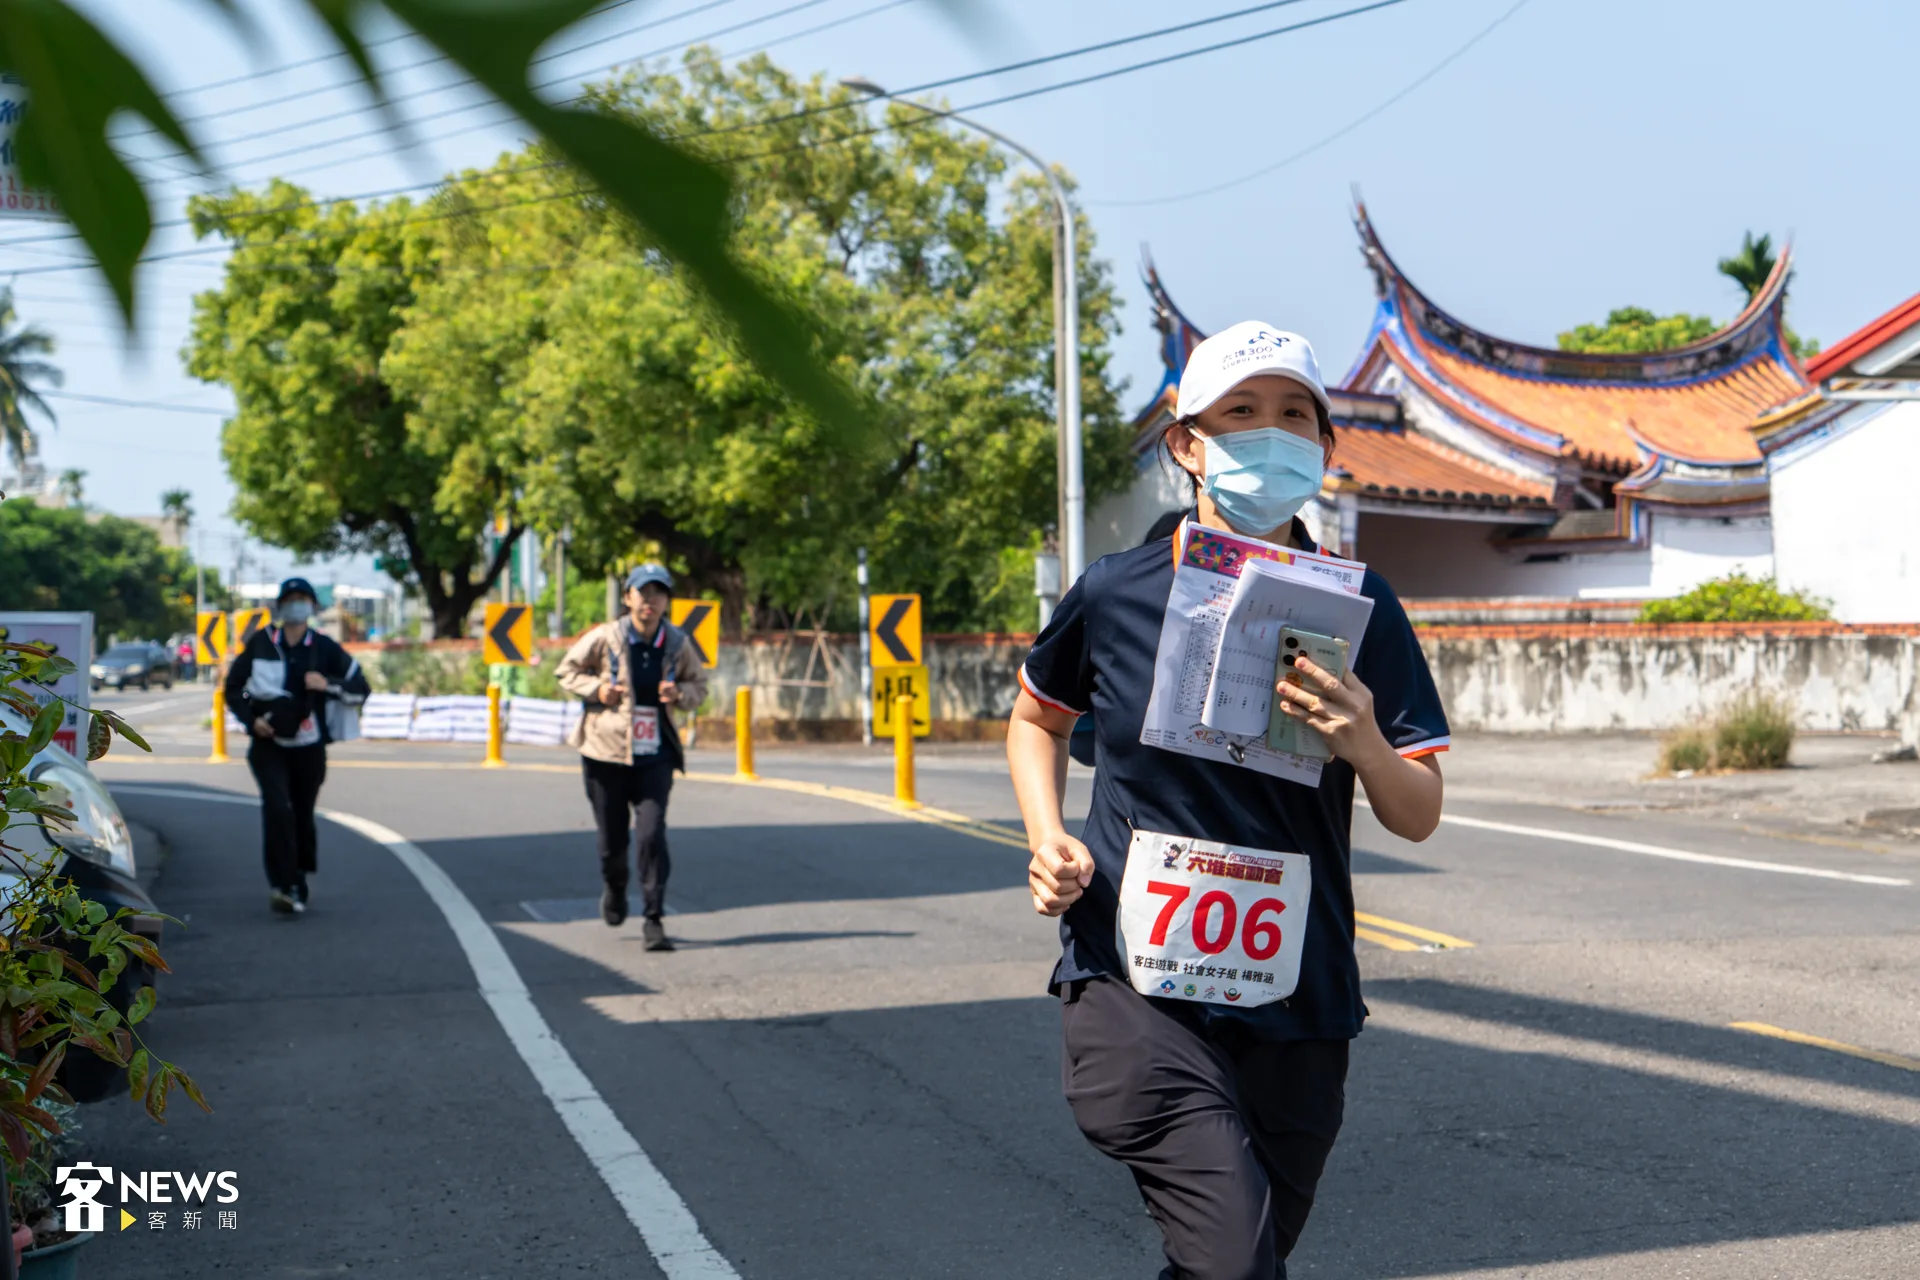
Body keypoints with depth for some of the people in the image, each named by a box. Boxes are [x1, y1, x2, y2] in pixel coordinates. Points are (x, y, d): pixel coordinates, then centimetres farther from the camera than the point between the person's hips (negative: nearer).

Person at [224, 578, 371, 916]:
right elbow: (233, 687, 11)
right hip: (269, 745, -1)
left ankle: (297, 887, 25)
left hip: (309, 748, 1)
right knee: (277, 808, -20)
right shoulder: (261, 643, 1)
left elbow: (360, 689, 1)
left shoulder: (324, 648, 0)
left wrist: (328, 684, -17)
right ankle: (282, 885, -22)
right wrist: (251, 718, -5)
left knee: (302, 817, 7)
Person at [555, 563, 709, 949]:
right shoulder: (604, 638, -7)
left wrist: (680, 693, -11)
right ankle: (613, 889, 42)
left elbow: (699, 686, 12)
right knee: (612, 840, 8)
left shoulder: (678, 645, -1)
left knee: (652, 834, -14)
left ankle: (653, 921, -6)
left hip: (655, 757, 1)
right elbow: (566, 670, 5)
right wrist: (595, 689, -13)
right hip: (606, 751, 0)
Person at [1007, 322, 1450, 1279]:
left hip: (1294, 1007, 3)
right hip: (1129, 983, -2)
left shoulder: (1358, 609, -1)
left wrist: (1365, 747, -21)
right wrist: (1048, 839, 1)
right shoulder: (1114, 595, -3)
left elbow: (1419, 820, 0)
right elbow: (1036, 716, 18)